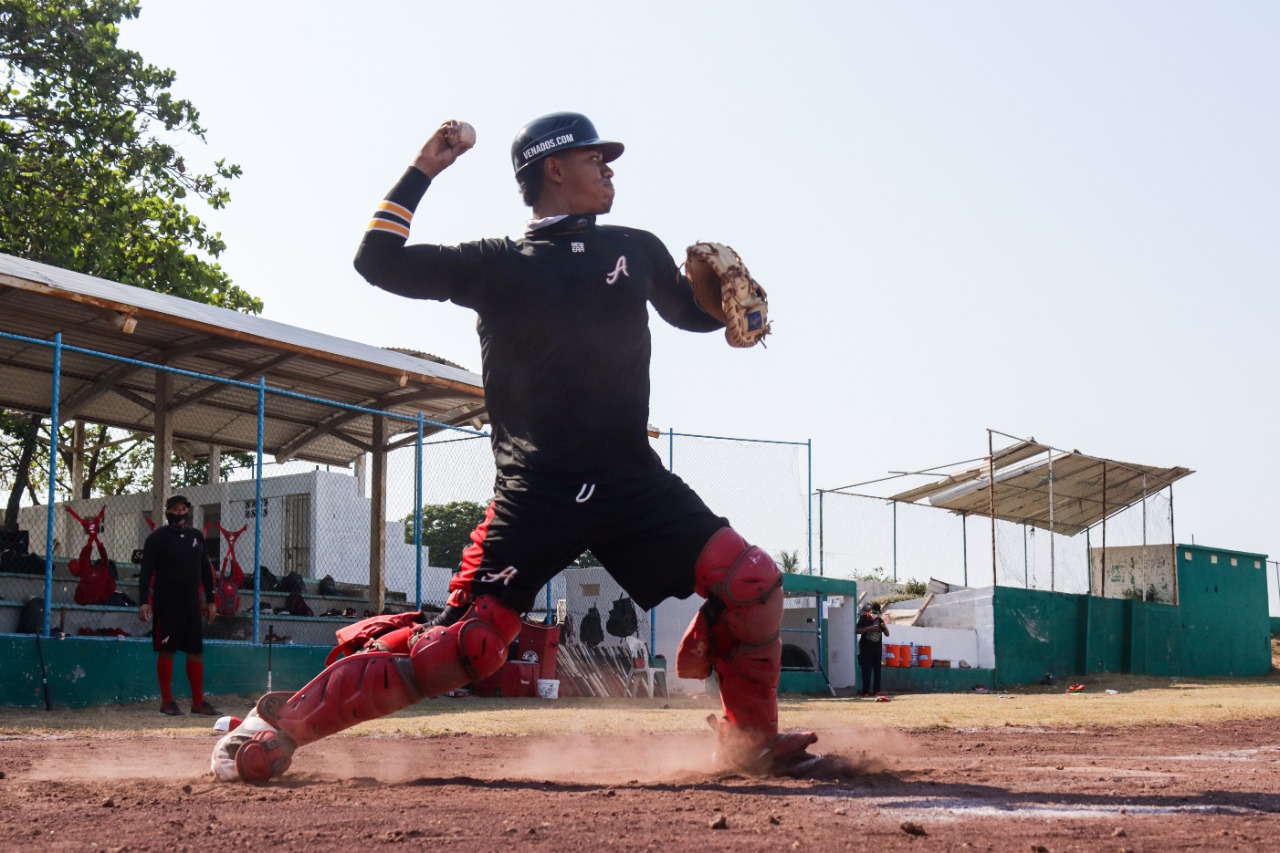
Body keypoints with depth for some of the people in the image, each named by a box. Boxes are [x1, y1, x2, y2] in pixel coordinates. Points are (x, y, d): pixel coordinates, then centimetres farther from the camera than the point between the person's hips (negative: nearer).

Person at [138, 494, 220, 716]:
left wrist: (210, 600, 14)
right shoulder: (157, 538, -4)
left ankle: (198, 702, 10)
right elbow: (146, 572, -9)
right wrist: (143, 602, -19)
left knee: (196, 651, 5)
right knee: (166, 651, -1)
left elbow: (206, 569, 17)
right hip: (166, 604, -5)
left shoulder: (196, 536, 11)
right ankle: (167, 701, 6)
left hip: (192, 603, 5)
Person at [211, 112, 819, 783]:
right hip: (536, 493, -4)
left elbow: (695, 314, 30)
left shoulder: (636, 250, 16)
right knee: (466, 646, -12)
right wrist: (423, 170, 1)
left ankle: (750, 742, 11)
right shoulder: (498, 264, 5)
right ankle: (280, 722, 2)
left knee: (751, 582, -11)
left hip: (632, 481, 4)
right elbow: (378, 261, 2)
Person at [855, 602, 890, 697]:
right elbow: (856, 630, -9)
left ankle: (877, 690, 10)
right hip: (866, 649, -4)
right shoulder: (864, 618, 0)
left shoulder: (880, 620, 11)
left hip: (877, 648, 4)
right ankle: (865, 691, -6)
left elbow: (887, 634, 12)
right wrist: (869, 628, -18)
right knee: (867, 670, -7)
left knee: (877, 670, 5)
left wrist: (885, 627, -10)